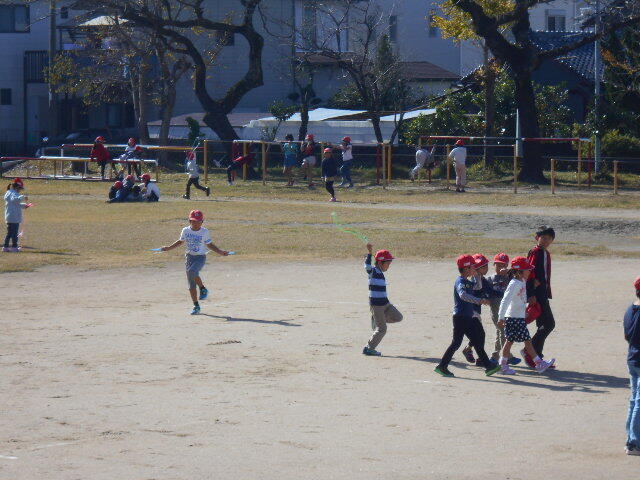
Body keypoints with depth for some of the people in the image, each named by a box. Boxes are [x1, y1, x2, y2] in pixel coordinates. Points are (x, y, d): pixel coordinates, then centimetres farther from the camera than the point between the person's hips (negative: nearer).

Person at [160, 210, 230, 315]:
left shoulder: (205, 232, -4)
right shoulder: (186, 231, 2)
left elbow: (209, 245, 7)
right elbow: (180, 242, 18)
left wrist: (220, 252, -4)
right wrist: (168, 248, 12)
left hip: (201, 257, -4)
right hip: (189, 257, 4)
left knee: (192, 271, -34)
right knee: (191, 284, 1)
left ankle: (203, 288, -10)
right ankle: (196, 306, 10)